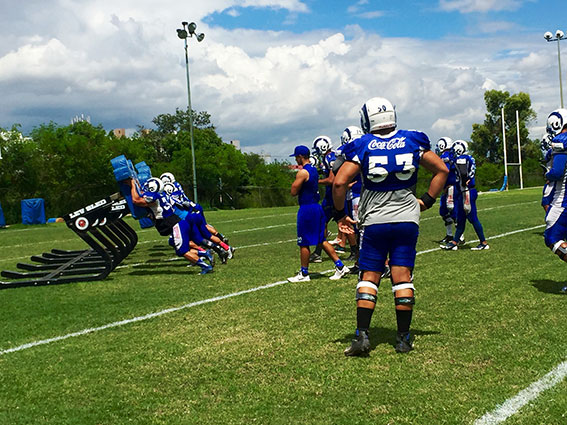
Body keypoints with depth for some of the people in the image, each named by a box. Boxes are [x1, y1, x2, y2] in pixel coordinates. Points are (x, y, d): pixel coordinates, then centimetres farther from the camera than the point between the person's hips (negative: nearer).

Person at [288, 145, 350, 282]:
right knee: (322, 240, 13)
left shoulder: (302, 172, -16)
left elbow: (293, 192, -13)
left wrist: (295, 182, 2)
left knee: (304, 243, 1)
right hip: (317, 207, 9)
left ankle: (304, 274, 9)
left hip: (307, 208, -9)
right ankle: (340, 266, 11)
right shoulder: (314, 170, 13)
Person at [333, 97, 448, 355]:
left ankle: (362, 336, -2)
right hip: (407, 218, 2)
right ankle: (403, 339, 9)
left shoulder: (362, 147, -4)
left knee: (369, 278, 5)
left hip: (374, 220, -1)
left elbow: (339, 182, -11)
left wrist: (340, 215, 1)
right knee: (403, 278, 5)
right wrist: (426, 201, 14)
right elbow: (442, 170, 8)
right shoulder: (412, 141, 4)